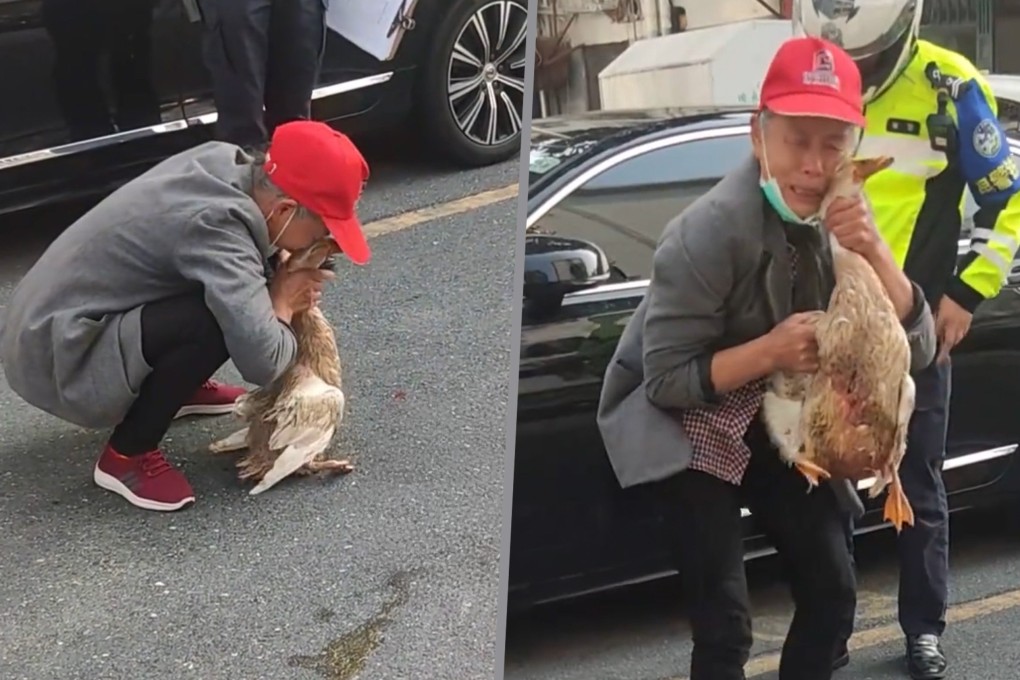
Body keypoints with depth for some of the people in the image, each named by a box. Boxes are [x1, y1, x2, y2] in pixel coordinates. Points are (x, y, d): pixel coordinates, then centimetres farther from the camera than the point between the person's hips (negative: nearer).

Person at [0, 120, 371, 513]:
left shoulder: (226, 163, -3)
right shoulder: (215, 226, -28)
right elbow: (262, 360, -35)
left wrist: (285, 278, -1)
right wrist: (284, 303, -13)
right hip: (55, 360, -9)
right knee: (219, 320, -27)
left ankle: (177, 386, 24)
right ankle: (127, 455, -8)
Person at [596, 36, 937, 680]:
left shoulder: (844, 220, -8)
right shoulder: (708, 233, -27)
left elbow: (918, 349, -13)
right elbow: (666, 379, -23)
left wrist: (876, 252, -28)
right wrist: (769, 351, -36)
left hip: (778, 422, 6)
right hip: (687, 423, -6)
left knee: (834, 592, 7)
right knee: (725, 621, -16)